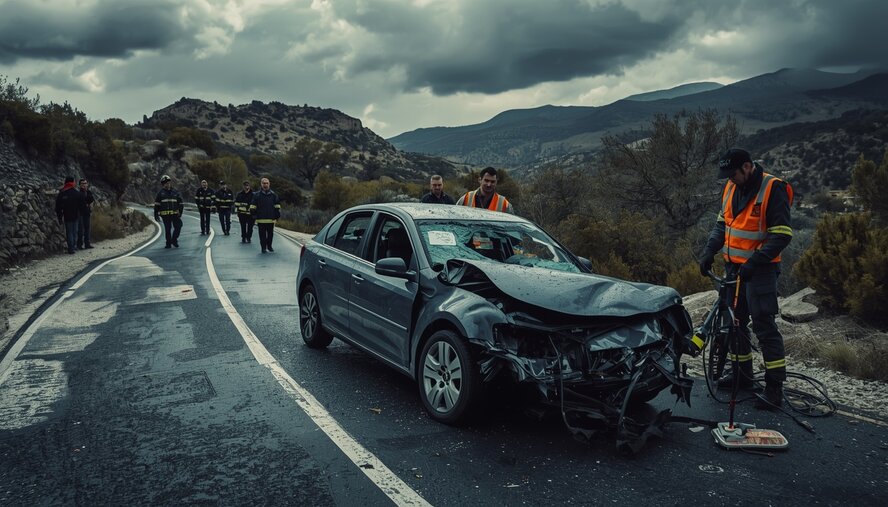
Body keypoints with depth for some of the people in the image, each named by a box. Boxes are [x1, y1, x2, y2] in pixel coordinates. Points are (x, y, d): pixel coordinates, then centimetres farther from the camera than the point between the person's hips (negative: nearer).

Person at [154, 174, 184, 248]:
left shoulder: (175, 192, 10)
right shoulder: (160, 193, 5)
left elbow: (180, 203, 13)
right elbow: (156, 205, 5)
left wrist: (180, 212, 0)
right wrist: (156, 215, 0)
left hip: (175, 214, 1)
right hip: (165, 215, -1)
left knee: (178, 227, -10)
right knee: (167, 229, 2)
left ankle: (174, 240, 8)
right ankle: (168, 243, 11)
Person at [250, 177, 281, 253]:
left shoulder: (273, 195, 6)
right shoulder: (257, 195, 2)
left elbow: (277, 206, 9)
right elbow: (253, 207, 4)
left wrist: (277, 215, 3)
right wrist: (254, 215, -2)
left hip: (271, 219, 2)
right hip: (261, 219, -2)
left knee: (270, 233, 9)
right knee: (262, 234, 2)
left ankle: (269, 246, 25)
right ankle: (263, 247, 11)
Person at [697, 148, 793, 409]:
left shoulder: (773, 189, -15)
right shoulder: (732, 188, 7)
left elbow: (782, 234, -18)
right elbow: (722, 223, 15)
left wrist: (754, 262, -25)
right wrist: (709, 251, 1)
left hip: (760, 269, -7)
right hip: (733, 266, 7)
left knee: (764, 325, -7)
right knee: (734, 320, 13)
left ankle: (775, 386, 1)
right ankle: (742, 373, 27)